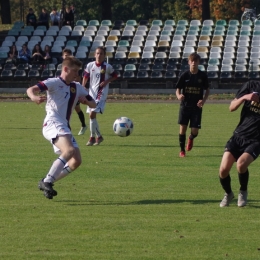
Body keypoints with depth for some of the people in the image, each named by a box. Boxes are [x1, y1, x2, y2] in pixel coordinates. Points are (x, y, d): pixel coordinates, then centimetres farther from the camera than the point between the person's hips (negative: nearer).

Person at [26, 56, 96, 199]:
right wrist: (34, 97, -38)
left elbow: (93, 104, 26)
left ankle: (46, 183, 6)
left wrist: (85, 100, 1)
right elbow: (31, 89, -14)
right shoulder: (54, 83, -1)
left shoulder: (78, 88, 20)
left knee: (76, 161, 0)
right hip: (53, 123, -8)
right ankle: (47, 182, -33)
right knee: (70, 150, -31)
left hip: (65, 128, 8)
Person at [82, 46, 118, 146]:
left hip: (101, 93, -5)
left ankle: (92, 137, -6)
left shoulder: (107, 67, -5)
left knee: (92, 114, -16)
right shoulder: (90, 65, 2)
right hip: (92, 93, 5)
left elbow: (114, 76, 7)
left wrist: (106, 81, -9)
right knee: (92, 115, 9)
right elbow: (86, 77, 12)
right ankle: (99, 136, 25)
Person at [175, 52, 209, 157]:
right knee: (182, 128, -4)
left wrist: (203, 100, -9)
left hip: (197, 107, 0)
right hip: (185, 105, 0)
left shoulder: (203, 76, -2)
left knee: (195, 131, -4)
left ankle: (191, 138, 34)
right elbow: (178, 89, 2)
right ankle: (182, 150, 12)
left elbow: (207, 90, 9)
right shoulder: (184, 75, -3)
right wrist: (179, 95, -22)